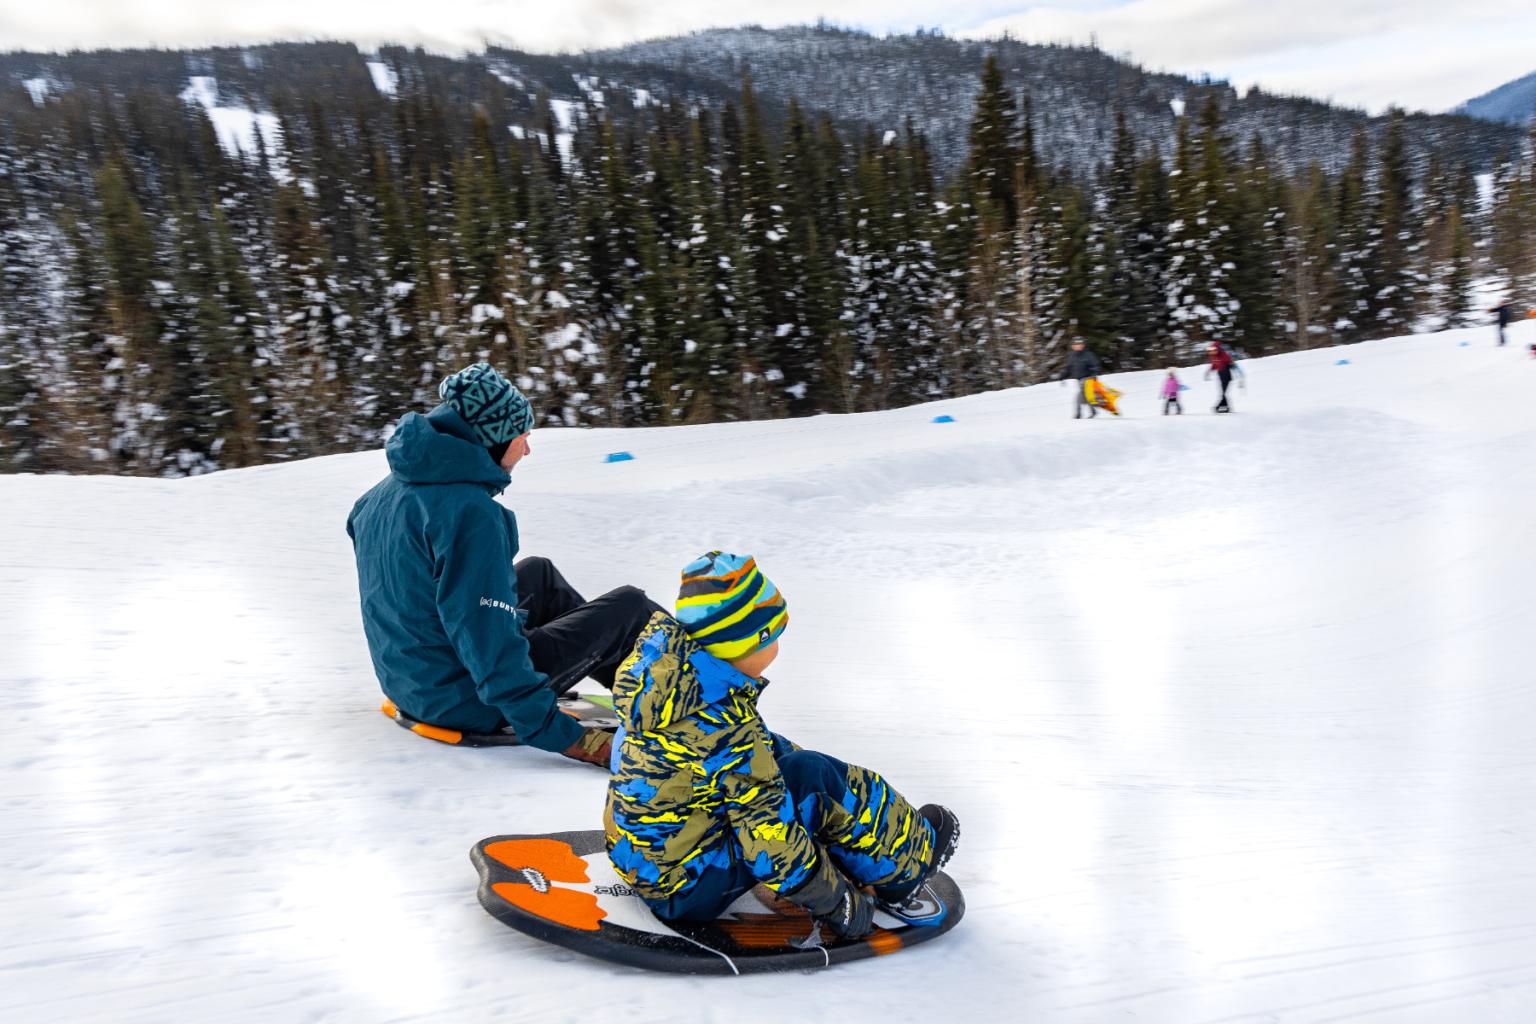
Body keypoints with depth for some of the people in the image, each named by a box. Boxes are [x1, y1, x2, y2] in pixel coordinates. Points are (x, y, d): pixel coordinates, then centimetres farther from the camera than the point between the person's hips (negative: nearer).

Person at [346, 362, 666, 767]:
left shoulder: (387, 491, 1)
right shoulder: (470, 511, -28)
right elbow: (489, 643, -30)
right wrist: (561, 734, -26)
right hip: (470, 702, -9)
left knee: (538, 572, 26)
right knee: (628, 606, 2)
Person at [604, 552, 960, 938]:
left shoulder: (668, 659, -5)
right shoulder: (723, 726, -31)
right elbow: (770, 841, -25)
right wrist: (838, 905, -12)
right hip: (683, 888, -9)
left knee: (785, 758, 12)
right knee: (812, 780, -13)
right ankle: (907, 861, 11)